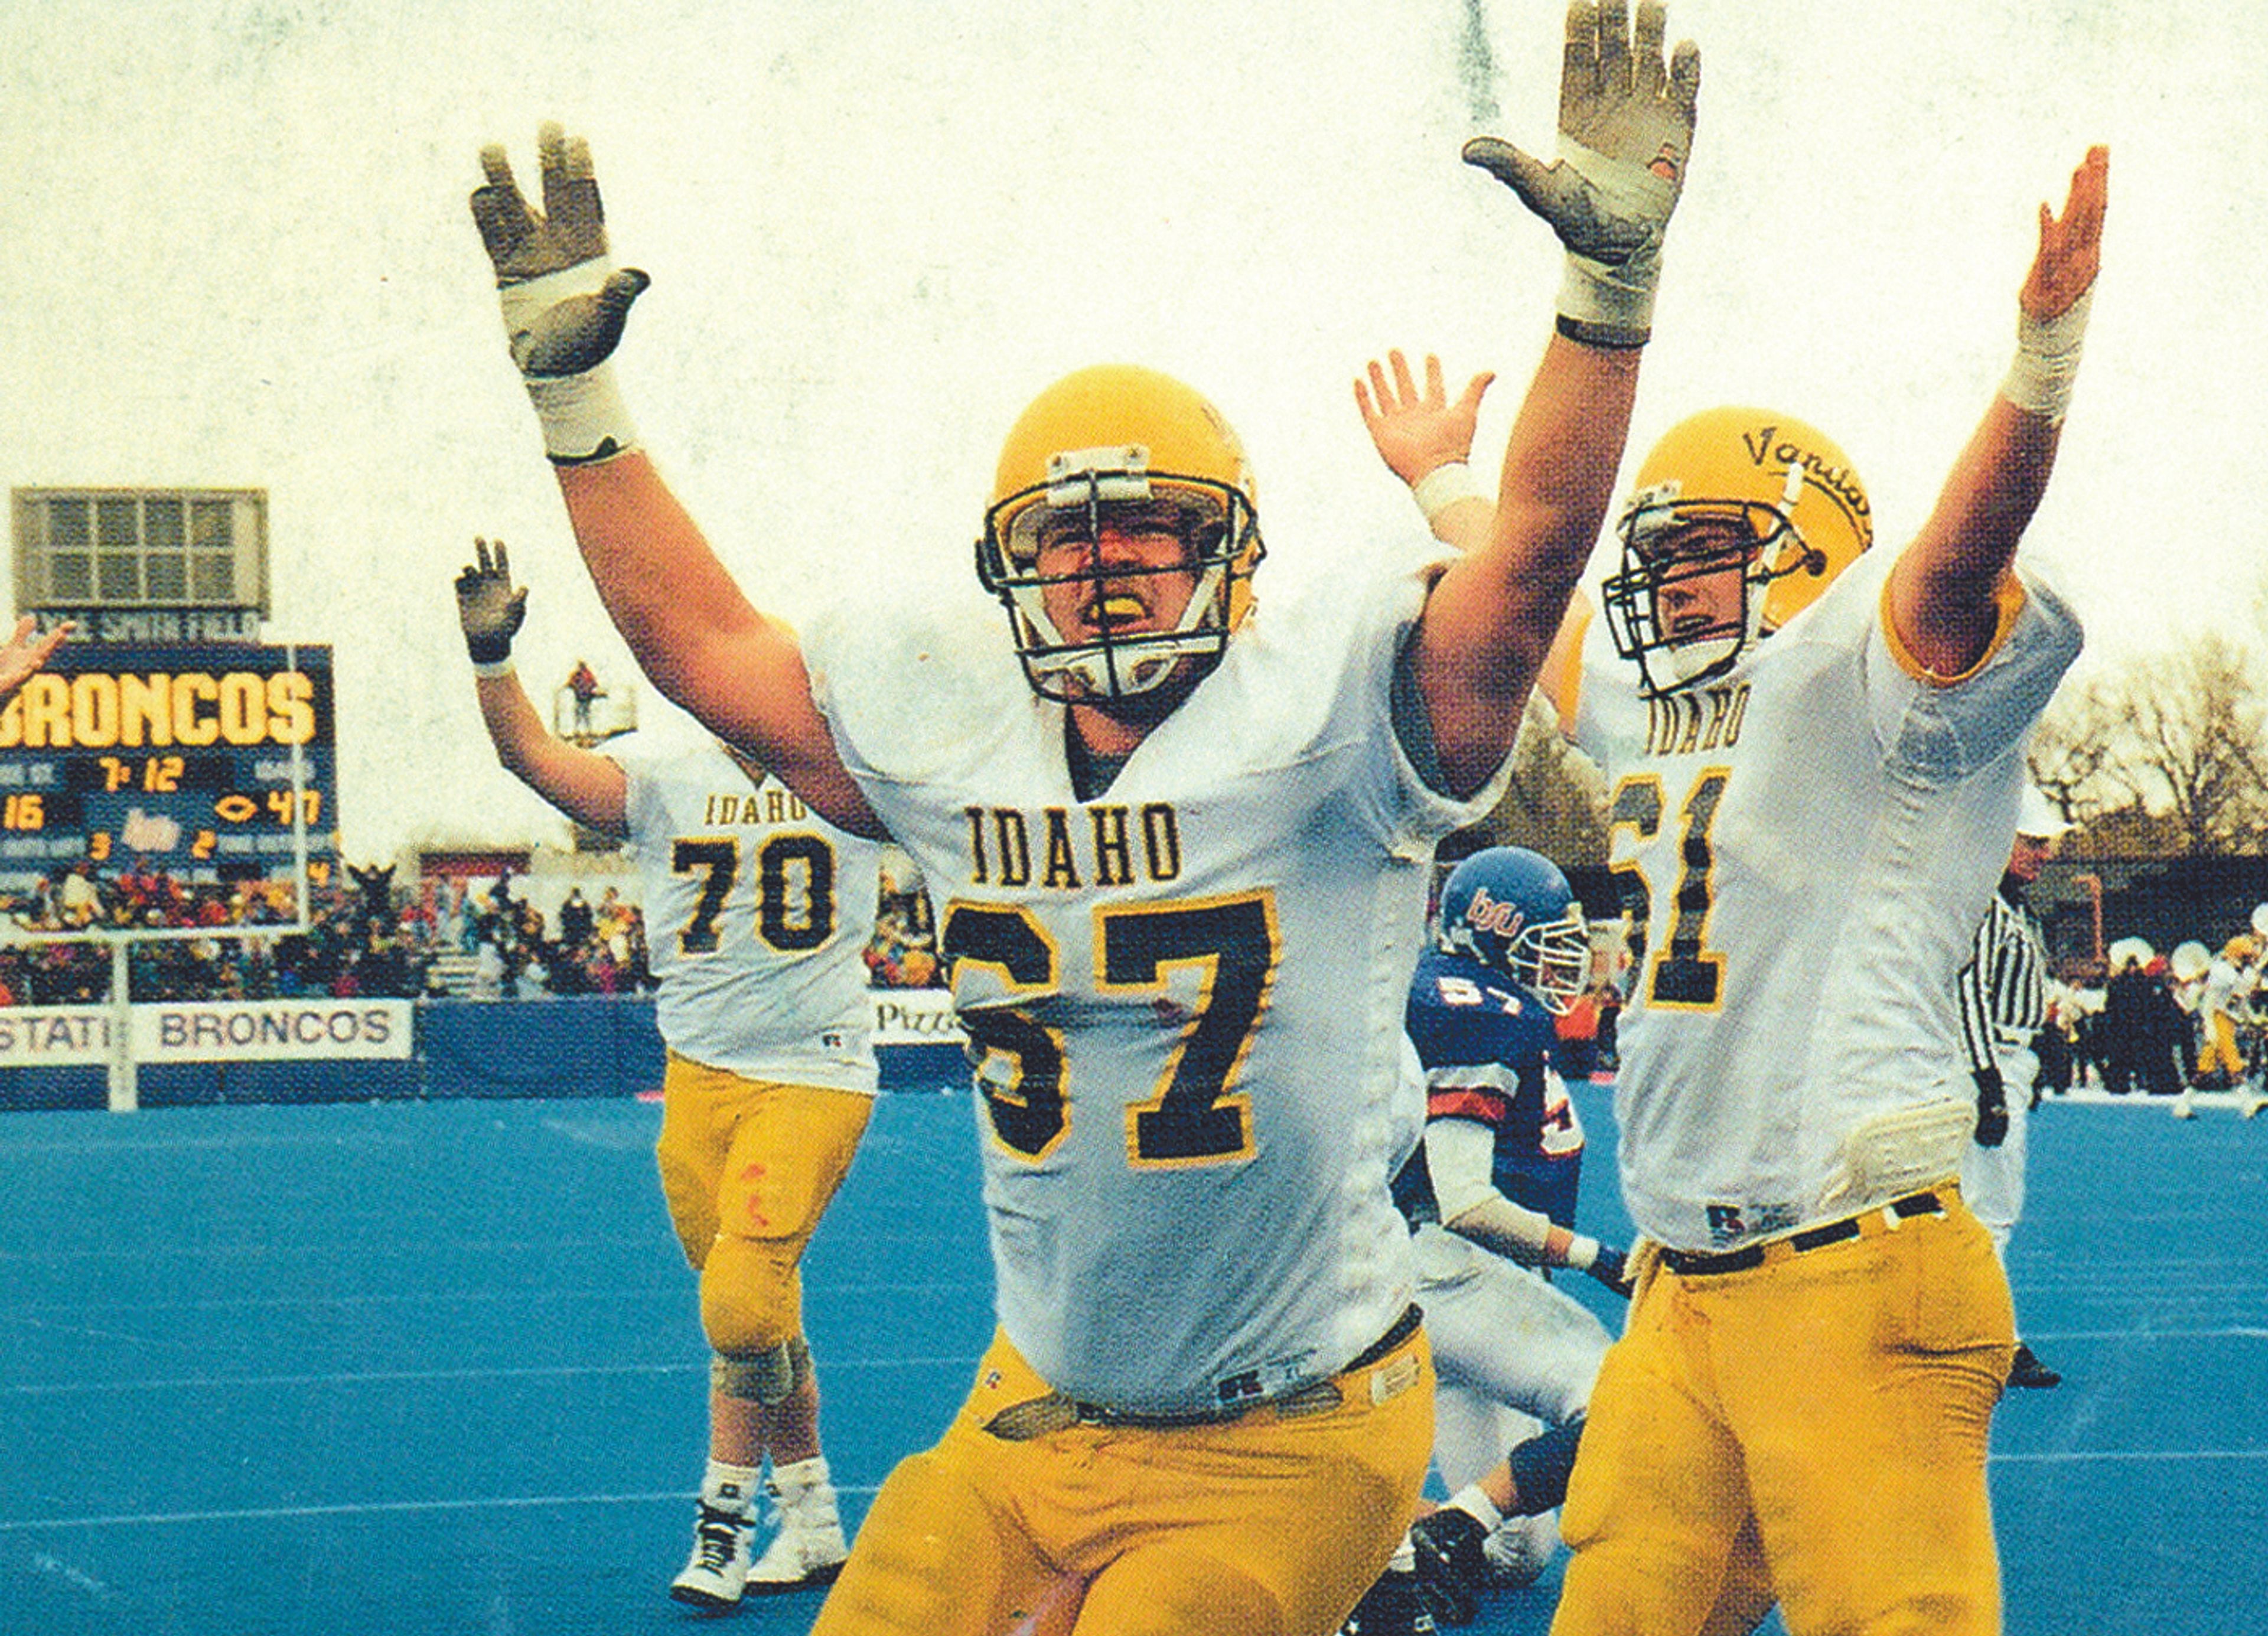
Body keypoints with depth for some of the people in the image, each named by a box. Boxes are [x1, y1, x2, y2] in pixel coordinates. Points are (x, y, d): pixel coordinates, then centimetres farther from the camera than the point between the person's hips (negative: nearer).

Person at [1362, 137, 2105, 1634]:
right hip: (1684, 1288, 9)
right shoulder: (1650, 704, 19)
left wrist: (2045, 361, -40)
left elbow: (1962, 556, -24)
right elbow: (1530, 610, 39)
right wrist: (1444, 487, 55)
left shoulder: (1854, 678, -5)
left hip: (1848, 1284, -8)